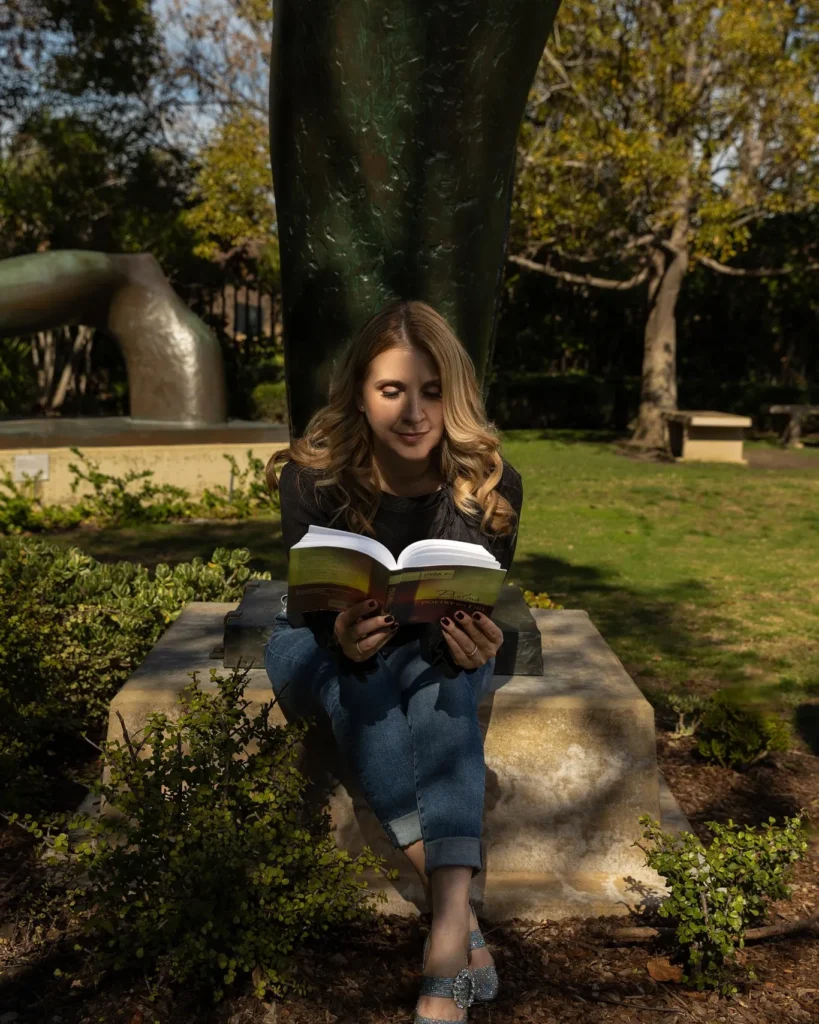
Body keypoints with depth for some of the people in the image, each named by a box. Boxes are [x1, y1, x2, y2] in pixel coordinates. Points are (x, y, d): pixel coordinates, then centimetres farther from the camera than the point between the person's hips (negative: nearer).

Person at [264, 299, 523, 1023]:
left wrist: (478, 644, -42)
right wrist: (343, 637, -45)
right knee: (354, 677, -35)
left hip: (438, 658, 0)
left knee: (446, 671, -34)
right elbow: (310, 605, -21)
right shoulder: (313, 476, -21)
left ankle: (447, 935, -43)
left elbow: (487, 609, -17)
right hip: (326, 652, 0)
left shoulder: (491, 484, -18)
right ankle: (462, 918, -37)